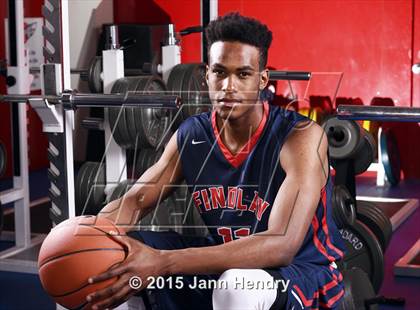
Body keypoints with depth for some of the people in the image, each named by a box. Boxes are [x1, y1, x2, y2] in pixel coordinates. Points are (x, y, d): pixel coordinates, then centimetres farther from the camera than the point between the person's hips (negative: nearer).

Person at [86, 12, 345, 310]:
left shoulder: (300, 138, -24)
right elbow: (133, 201, 1)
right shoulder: (191, 135, -5)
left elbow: (281, 245, -35)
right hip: (223, 265, 5)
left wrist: (164, 263, -44)